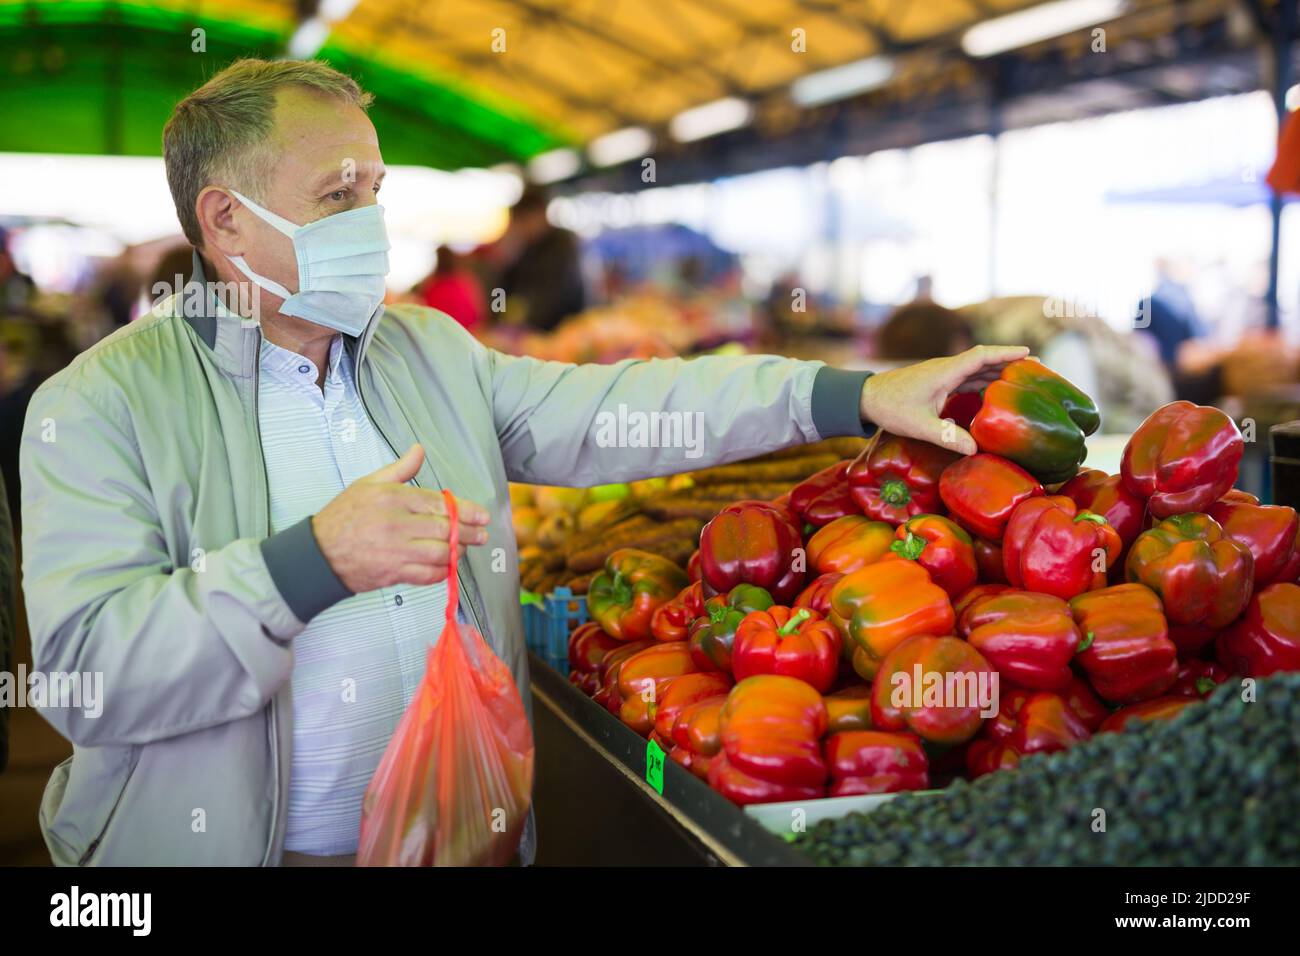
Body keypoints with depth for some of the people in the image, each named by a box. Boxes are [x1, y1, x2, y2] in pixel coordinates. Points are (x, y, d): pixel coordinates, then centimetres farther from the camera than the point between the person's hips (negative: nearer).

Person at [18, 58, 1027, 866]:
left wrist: (862, 394, -7)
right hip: (221, 845, -4)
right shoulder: (103, 404, -9)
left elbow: (607, 408, 0)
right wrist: (314, 562, -30)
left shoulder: (433, 348, 8)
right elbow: (83, 666, -18)